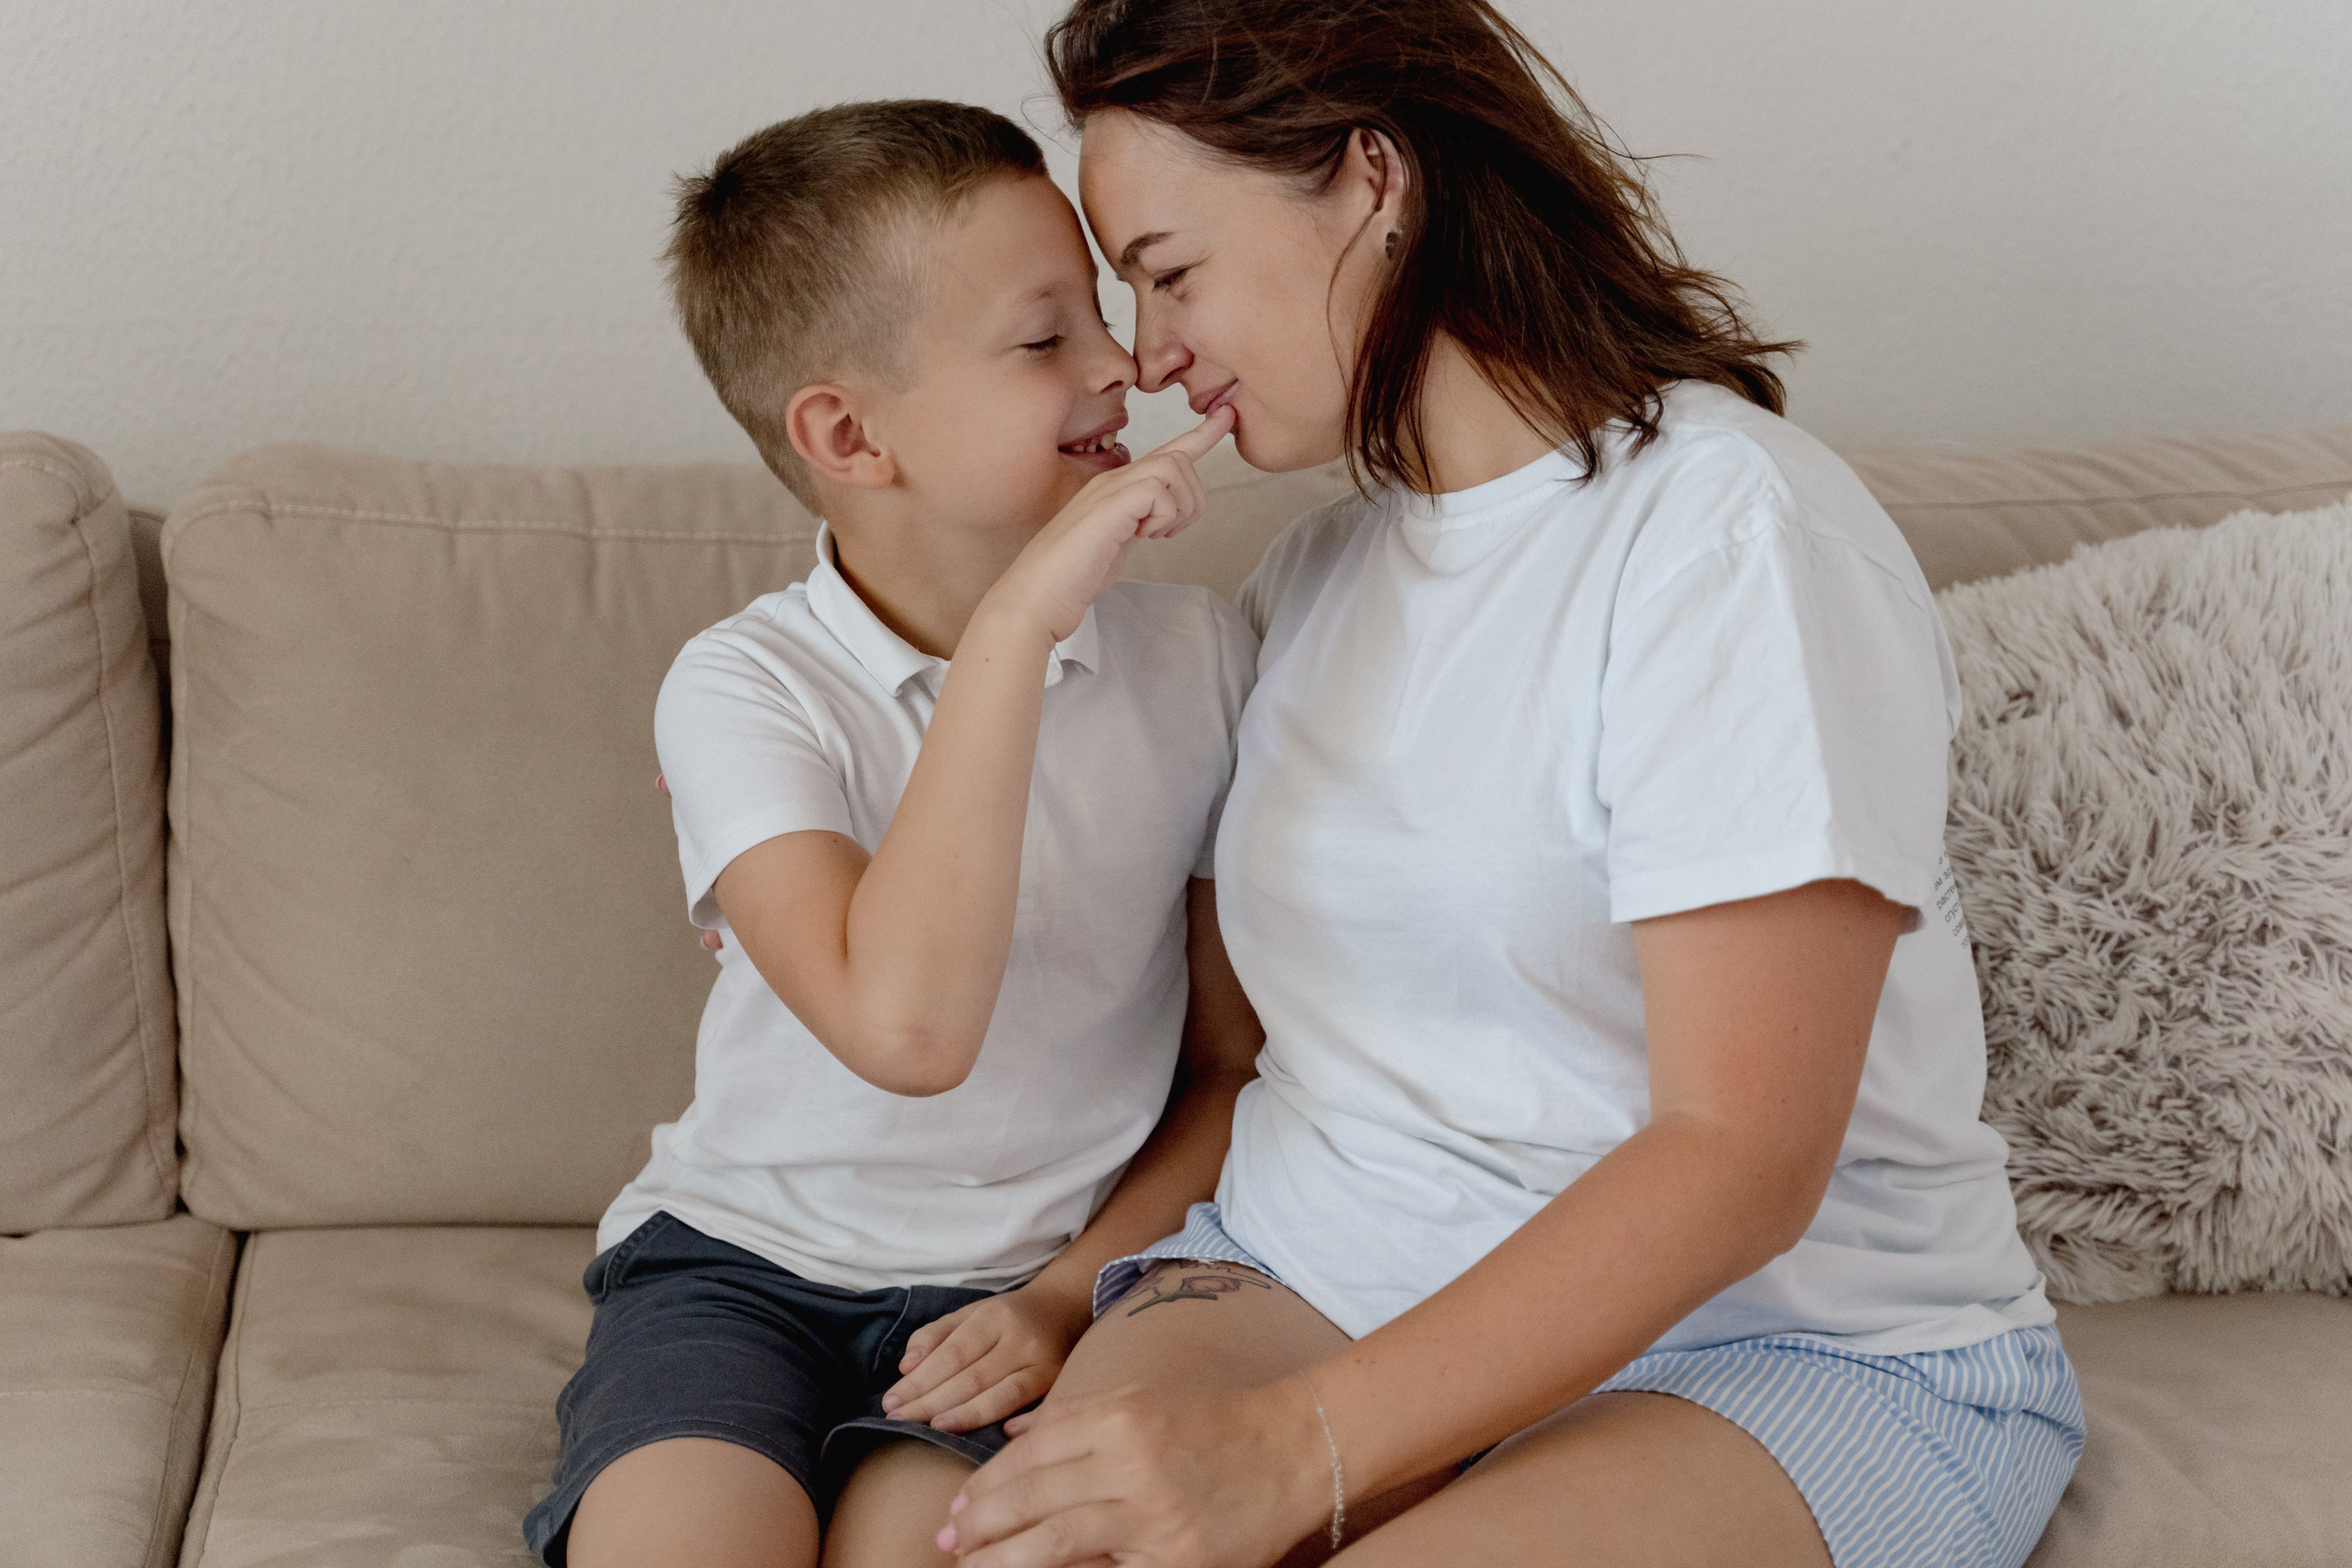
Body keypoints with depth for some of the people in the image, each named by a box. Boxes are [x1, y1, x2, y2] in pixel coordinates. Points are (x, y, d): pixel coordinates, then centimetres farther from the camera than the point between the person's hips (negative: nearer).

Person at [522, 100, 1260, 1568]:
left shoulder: (1198, 656, -2)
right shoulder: (746, 689, -11)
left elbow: (1233, 1071, 6)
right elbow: (903, 1027, -29)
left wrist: (1067, 1297, -7)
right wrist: (1020, 618, -29)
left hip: (1022, 1283, 1)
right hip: (738, 1257, -1)